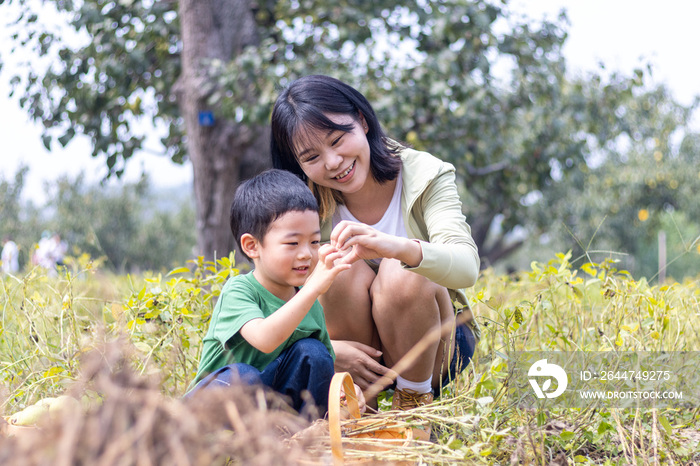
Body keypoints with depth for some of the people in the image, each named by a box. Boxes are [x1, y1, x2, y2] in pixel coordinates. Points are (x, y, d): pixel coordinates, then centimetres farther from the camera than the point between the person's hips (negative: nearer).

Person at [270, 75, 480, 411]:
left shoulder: (424, 176, -13)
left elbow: (467, 266, -31)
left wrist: (398, 247, -52)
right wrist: (327, 349, -32)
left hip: (434, 348, -1)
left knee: (404, 275, -32)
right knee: (343, 269, -28)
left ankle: (414, 400, -11)